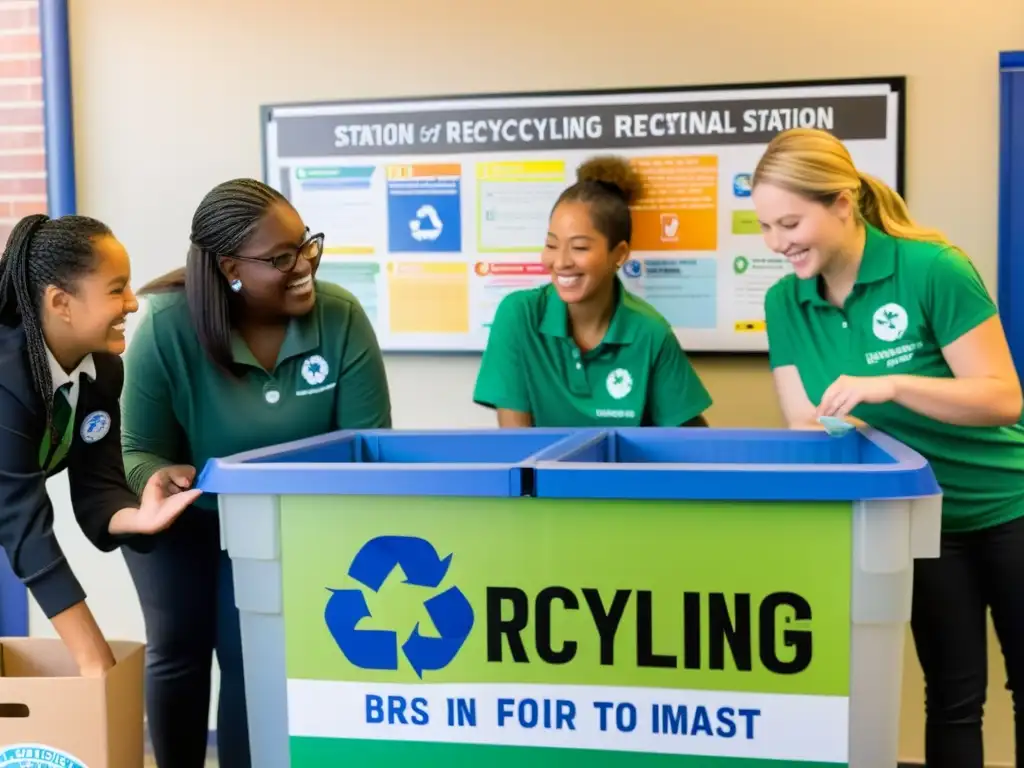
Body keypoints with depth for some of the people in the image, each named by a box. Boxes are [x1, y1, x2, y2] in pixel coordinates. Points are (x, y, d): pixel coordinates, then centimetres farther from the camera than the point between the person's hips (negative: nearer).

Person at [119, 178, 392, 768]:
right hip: (179, 516, 0)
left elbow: (367, 439, -18)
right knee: (177, 652, 14)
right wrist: (160, 477, -44)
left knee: (253, 658, 4)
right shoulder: (167, 327, -27)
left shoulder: (341, 317, -25)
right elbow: (138, 452, -20)